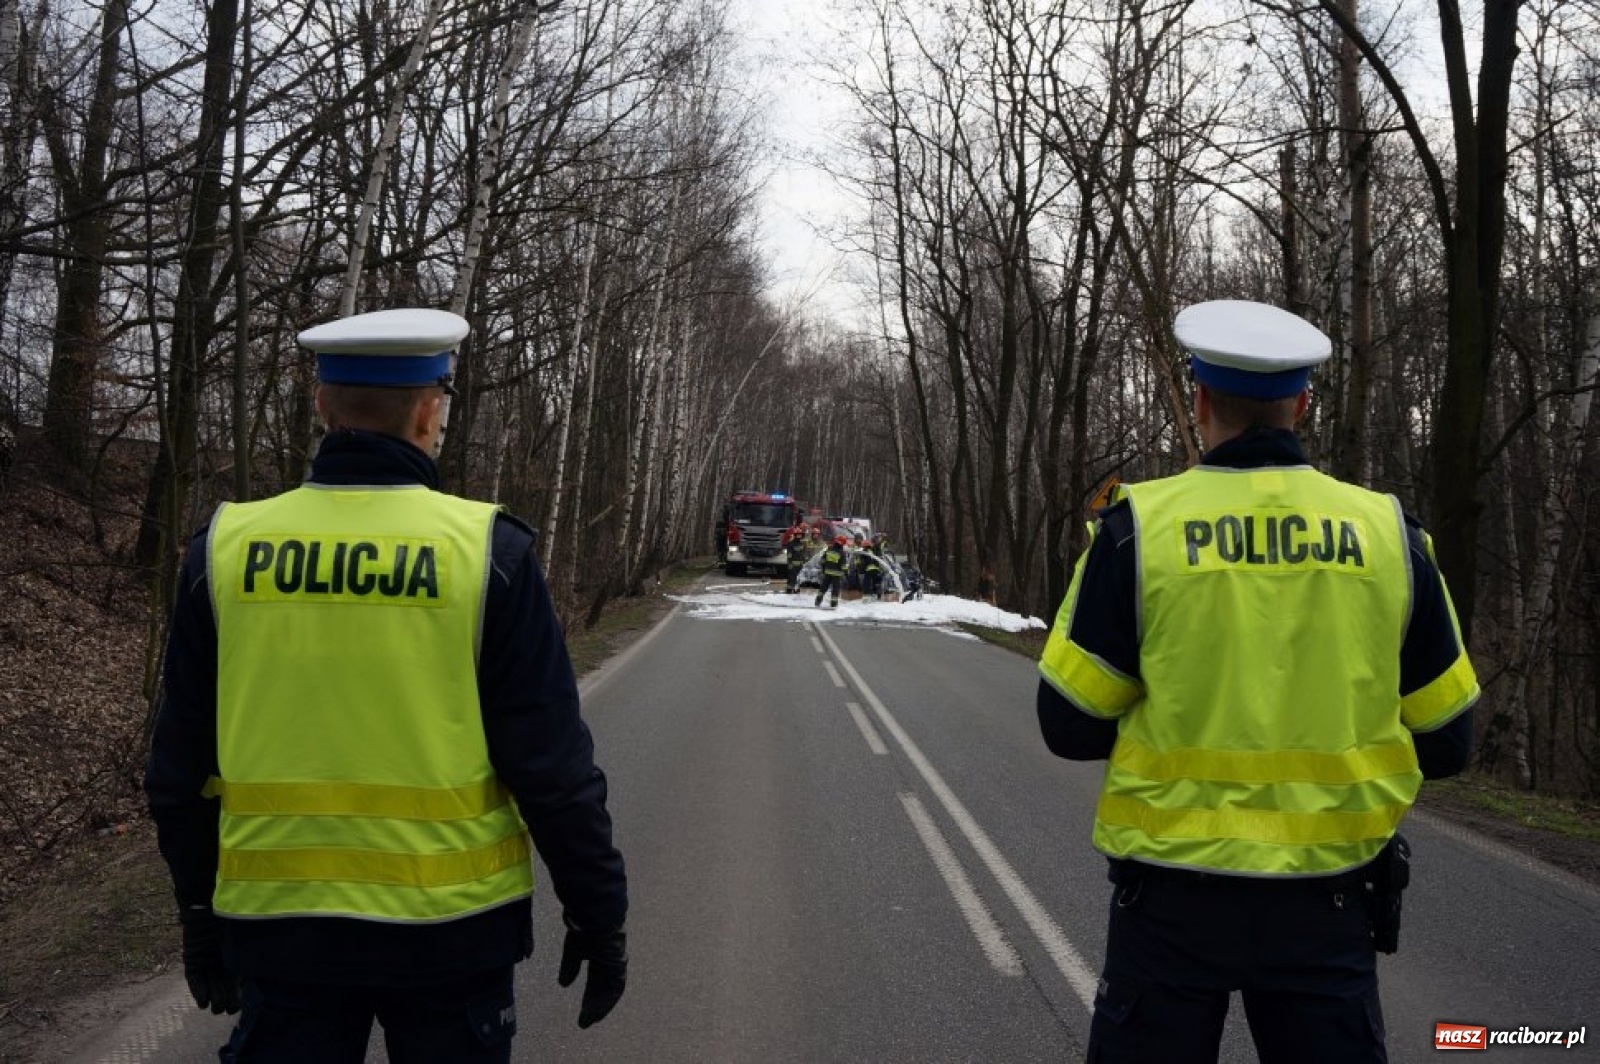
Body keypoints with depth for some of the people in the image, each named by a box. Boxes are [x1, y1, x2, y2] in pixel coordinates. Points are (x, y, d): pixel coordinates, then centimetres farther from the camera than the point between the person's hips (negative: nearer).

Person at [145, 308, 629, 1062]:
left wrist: (201, 915, 17)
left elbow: (180, 769, 4)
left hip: (277, 924, 2)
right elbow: (553, 766, -11)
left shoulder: (226, 548, -4)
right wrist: (597, 914, 1)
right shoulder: (486, 550, -13)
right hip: (450, 924, -2)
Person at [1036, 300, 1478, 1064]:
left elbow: (1071, 727, -7)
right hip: (1328, 894, 2)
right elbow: (1444, 742, 4)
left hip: (1174, 891, -1)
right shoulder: (1387, 532, -3)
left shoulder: (1140, 525, -10)